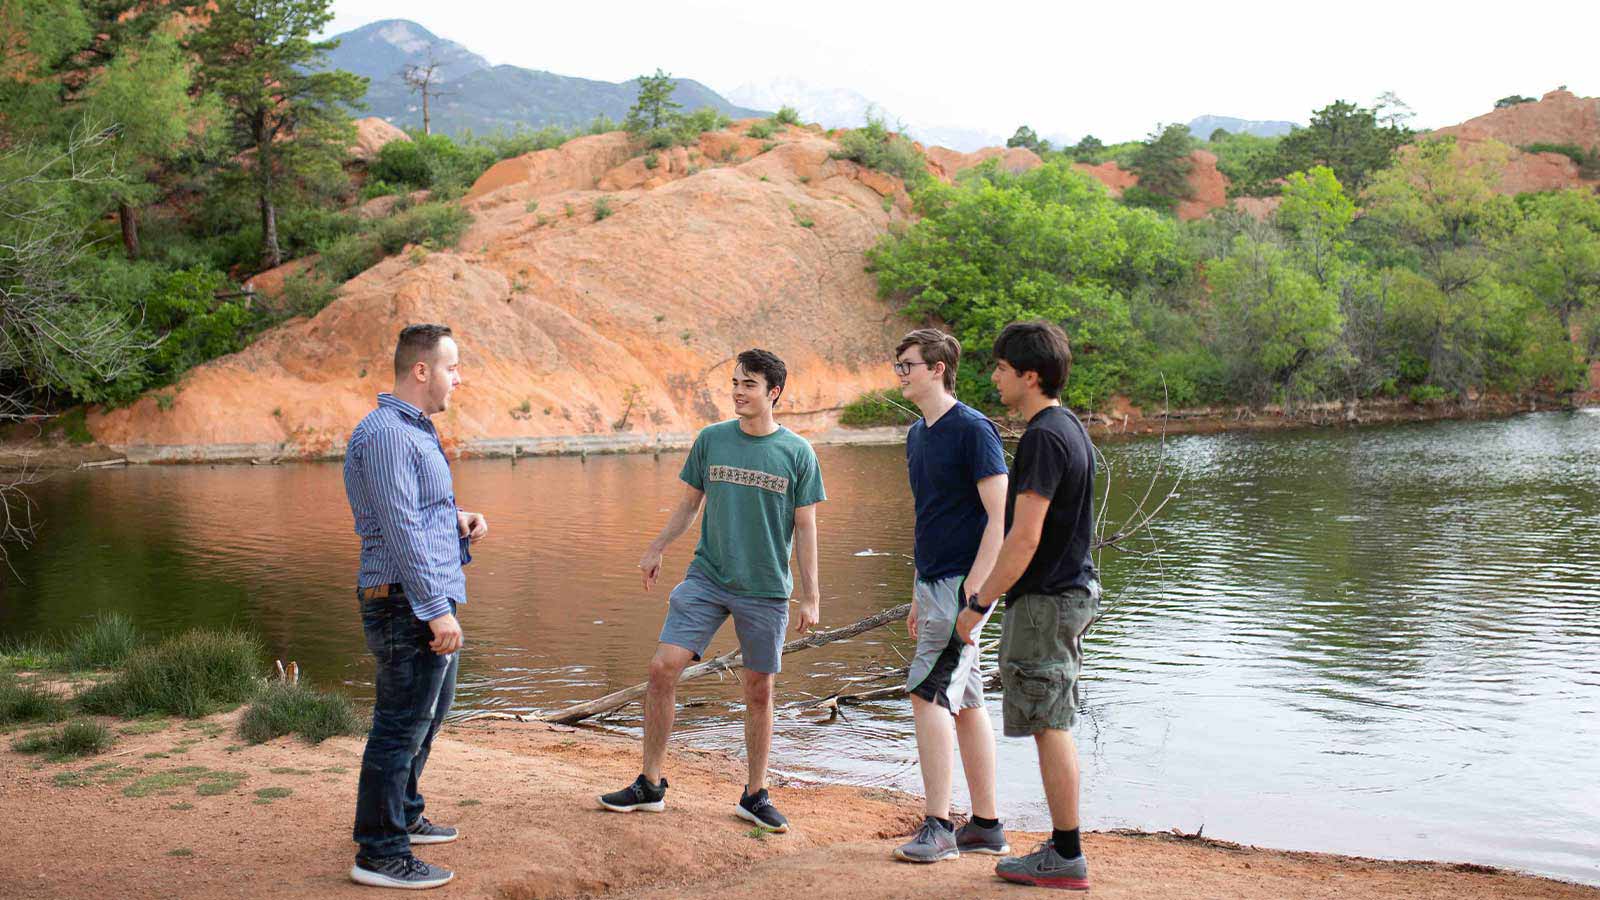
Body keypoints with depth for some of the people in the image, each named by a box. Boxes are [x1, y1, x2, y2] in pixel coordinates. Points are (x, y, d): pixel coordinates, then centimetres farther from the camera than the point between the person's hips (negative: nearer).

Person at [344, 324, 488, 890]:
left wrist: (458, 520, 9)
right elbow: (400, 529, -22)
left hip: (429, 603, 11)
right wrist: (437, 608, -23)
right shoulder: (386, 434, -17)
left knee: (427, 715, 22)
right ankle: (380, 854, 1)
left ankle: (404, 817, 36)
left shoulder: (413, 430, 17)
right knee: (402, 726, -6)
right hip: (408, 603, -11)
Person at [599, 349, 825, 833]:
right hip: (706, 577, 2)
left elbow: (805, 529, 1)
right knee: (663, 667, -7)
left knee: (759, 690, 6)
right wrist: (656, 549, 11)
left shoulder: (797, 452, -2)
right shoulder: (710, 439, 3)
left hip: (765, 589, -2)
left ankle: (754, 796, 21)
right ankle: (650, 785, 8)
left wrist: (811, 597, -1)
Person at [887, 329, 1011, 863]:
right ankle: (985, 826, 19)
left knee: (928, 693, -12)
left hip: (965, 582, -9)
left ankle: (937, 827, -6)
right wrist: (918, 596, 20)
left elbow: (1001, 515, -17)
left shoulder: (973, 429, -13)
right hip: (935, 582, 9)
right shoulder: (918, 434, 14)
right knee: (965, 703, 11)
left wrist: (973, 591, -22)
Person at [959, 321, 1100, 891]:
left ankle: (1066, 859, 5)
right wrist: (990, 590, 23)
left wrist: (978, 604, -15)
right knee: (1054, 725, 15)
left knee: (1048, 726, -2)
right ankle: (1063, 848, 22)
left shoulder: (1043, 438, -19)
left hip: (1045, 601, -10)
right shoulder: (1070, 429, 13)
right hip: (1070, 591, 10)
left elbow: (1024, 538, -22)